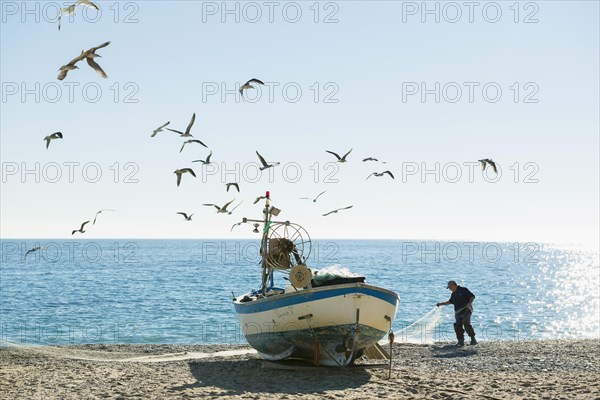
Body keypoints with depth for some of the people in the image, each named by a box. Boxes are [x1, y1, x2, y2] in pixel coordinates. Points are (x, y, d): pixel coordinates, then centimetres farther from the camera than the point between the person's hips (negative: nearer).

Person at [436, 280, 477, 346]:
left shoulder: (463, 290, -4)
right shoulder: (453, 294, 18)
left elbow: (472, 296, -6)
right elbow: (450, 301, 31)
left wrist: (470, 303, -23)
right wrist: (441, 304, 27)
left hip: (466, 310, -7)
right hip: (458, 312, 7)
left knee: (466, 323, -22)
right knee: (458, 326, -4)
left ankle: (473, 339, -16)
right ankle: (461, 341, 2)